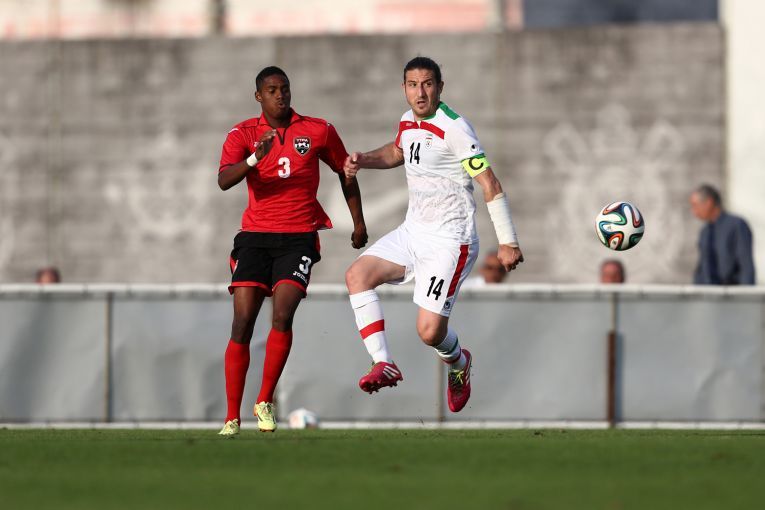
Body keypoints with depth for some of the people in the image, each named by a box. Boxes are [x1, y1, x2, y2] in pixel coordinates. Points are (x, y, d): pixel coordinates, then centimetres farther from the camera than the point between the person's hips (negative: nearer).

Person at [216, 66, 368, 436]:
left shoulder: (318, 131, 4)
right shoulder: (243, 134, 1)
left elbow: (345, 172, 18)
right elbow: (224, 181, -15)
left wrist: (359, 223, 19)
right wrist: (254, 158, -33)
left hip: (299, 238, 0)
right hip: (255, 237, 0)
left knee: (282, 315, -19)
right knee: (243, 321, -7)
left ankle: (265, 401, -4)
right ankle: (232, 417, -3)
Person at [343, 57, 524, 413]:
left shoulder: (453, 129, -18)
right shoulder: (408, 122, 6)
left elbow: (489, 183, -18)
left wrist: (508, 242, -20)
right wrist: (364, 160, 10)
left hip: (449, 241, -8)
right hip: (412, 232, 8)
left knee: (430, 332, -13)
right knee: (357, 275, -9)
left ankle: (457, 363, 24)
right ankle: (383, 364, -9)